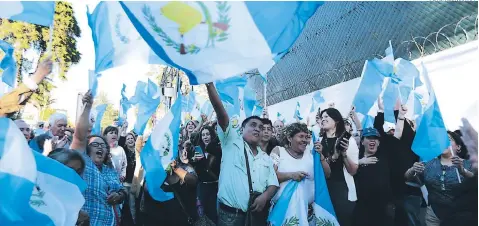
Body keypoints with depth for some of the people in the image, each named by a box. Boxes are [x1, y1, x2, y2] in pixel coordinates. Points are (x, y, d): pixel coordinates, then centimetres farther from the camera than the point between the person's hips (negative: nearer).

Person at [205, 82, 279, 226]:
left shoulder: (266, 158, 15)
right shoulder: (232, 142, 1)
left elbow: (273, 184, 12)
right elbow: (220, 112, -11)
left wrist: (265, 196, -10)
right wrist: (209, 84, -21)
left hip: (258, 213, 5)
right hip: (230, 213, -4)